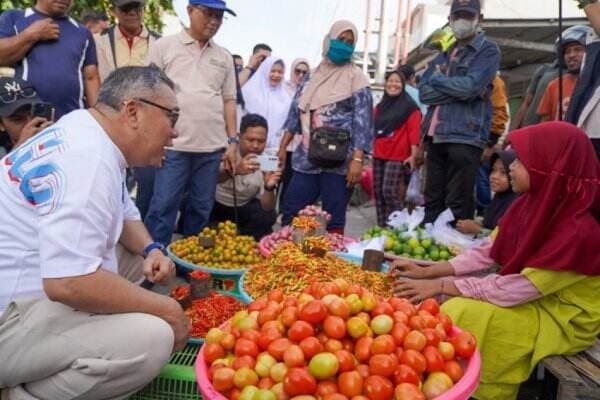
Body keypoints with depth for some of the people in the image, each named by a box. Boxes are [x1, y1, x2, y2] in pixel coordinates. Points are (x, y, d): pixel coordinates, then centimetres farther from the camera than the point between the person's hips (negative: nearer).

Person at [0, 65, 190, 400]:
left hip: (37, 286, 11)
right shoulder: (88, 159, -25)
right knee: (152, 338, -27)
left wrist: (151, 250, -1)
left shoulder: (91, 138, 7)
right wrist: (166, 308, -21)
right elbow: (69, 283, -33)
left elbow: (125, 214, 20)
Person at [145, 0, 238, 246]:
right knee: (163, 207, -3)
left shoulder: (224, 57, 13)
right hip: (173, 145, -3)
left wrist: (232, 141, 7)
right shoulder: (164, 46, 3)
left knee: (201, 209, 10)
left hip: (212, 147, 4)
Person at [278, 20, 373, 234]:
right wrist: (284, 145, 16)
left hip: (338, 162, -5)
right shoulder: (314, 75, 14)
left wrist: (357, 159, -17)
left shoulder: (355, 78, -1)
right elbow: (297, 110, 19)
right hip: (307, 159, 5)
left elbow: (362, 121, -8)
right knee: (290, 212, 7)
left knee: (333, 219, 2)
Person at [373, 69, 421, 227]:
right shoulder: (379, 106, 17)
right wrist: (373, 148, 18)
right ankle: (381, 226, 15)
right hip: (378, 155, 6)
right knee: (378, 192, 6)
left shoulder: (410, 106, -1)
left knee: (389, 191, -13)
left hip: (397, 156, -6)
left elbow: (414, 131, -9)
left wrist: (413, 155, -16)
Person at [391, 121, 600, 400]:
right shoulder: (533, 205, -7)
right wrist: (428, 272, -9)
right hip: (531, 296, 7)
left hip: (565, 318, -7)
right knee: (448, 307, -4)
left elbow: (510, 291, -30)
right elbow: (488, 253, -3)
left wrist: (440, 286, -24)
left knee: (461, 314, -22)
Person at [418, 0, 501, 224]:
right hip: (436, 137, 6)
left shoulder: (488, 50, 4)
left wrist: (437, 79, 1)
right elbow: (424, 92, 7)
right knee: (432, 202, 9)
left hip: (465, 137, -6)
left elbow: (471, 86, -14)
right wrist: (457, 89, -6)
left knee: (458, 205, -6)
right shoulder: (443, 56, 22)